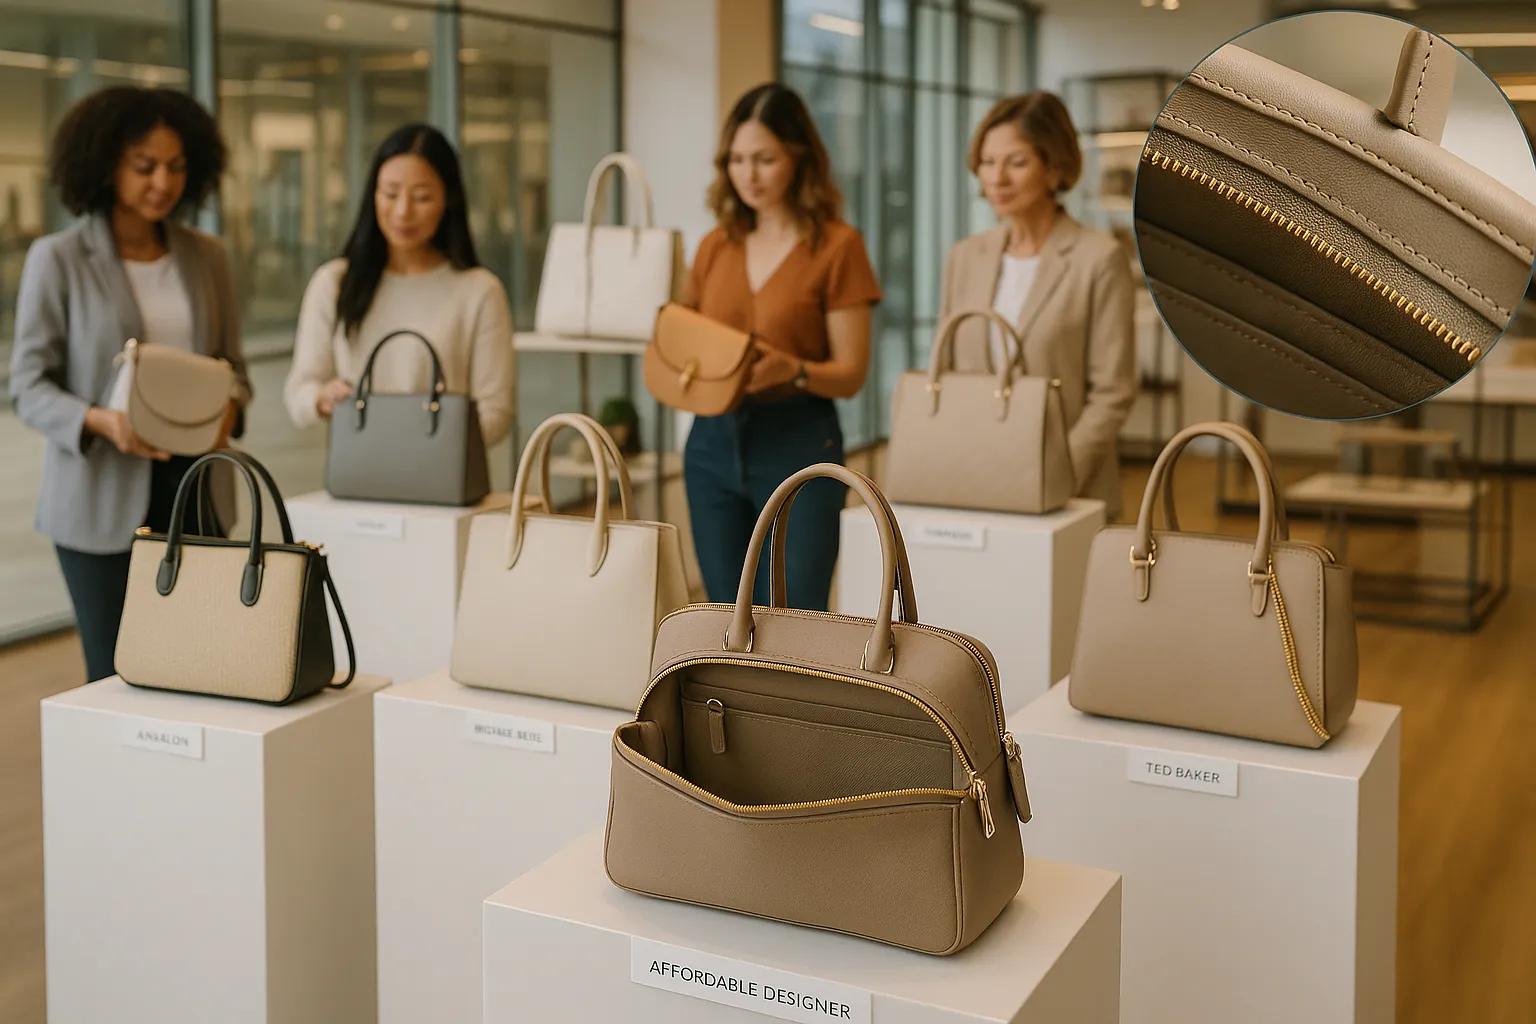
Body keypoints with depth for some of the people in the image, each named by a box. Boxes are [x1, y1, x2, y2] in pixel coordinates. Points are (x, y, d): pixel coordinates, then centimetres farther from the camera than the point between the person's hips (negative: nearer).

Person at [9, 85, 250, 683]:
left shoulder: (206, 257, 8)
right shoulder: (57, 259, -3)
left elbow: (232, 365, 13)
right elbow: (29, 387, -3)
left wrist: (228, 412, -9)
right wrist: (101, 421, -22)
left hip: (194, 490, 3)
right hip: (103, 495, -3)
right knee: (117, 673, 1)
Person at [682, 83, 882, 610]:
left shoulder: (837, 245, -6)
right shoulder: (716, 245, 9)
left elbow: (850, 374, -7)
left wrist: (791, 370, -27)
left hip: (798, 445, -5)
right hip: (713, 442, 5)